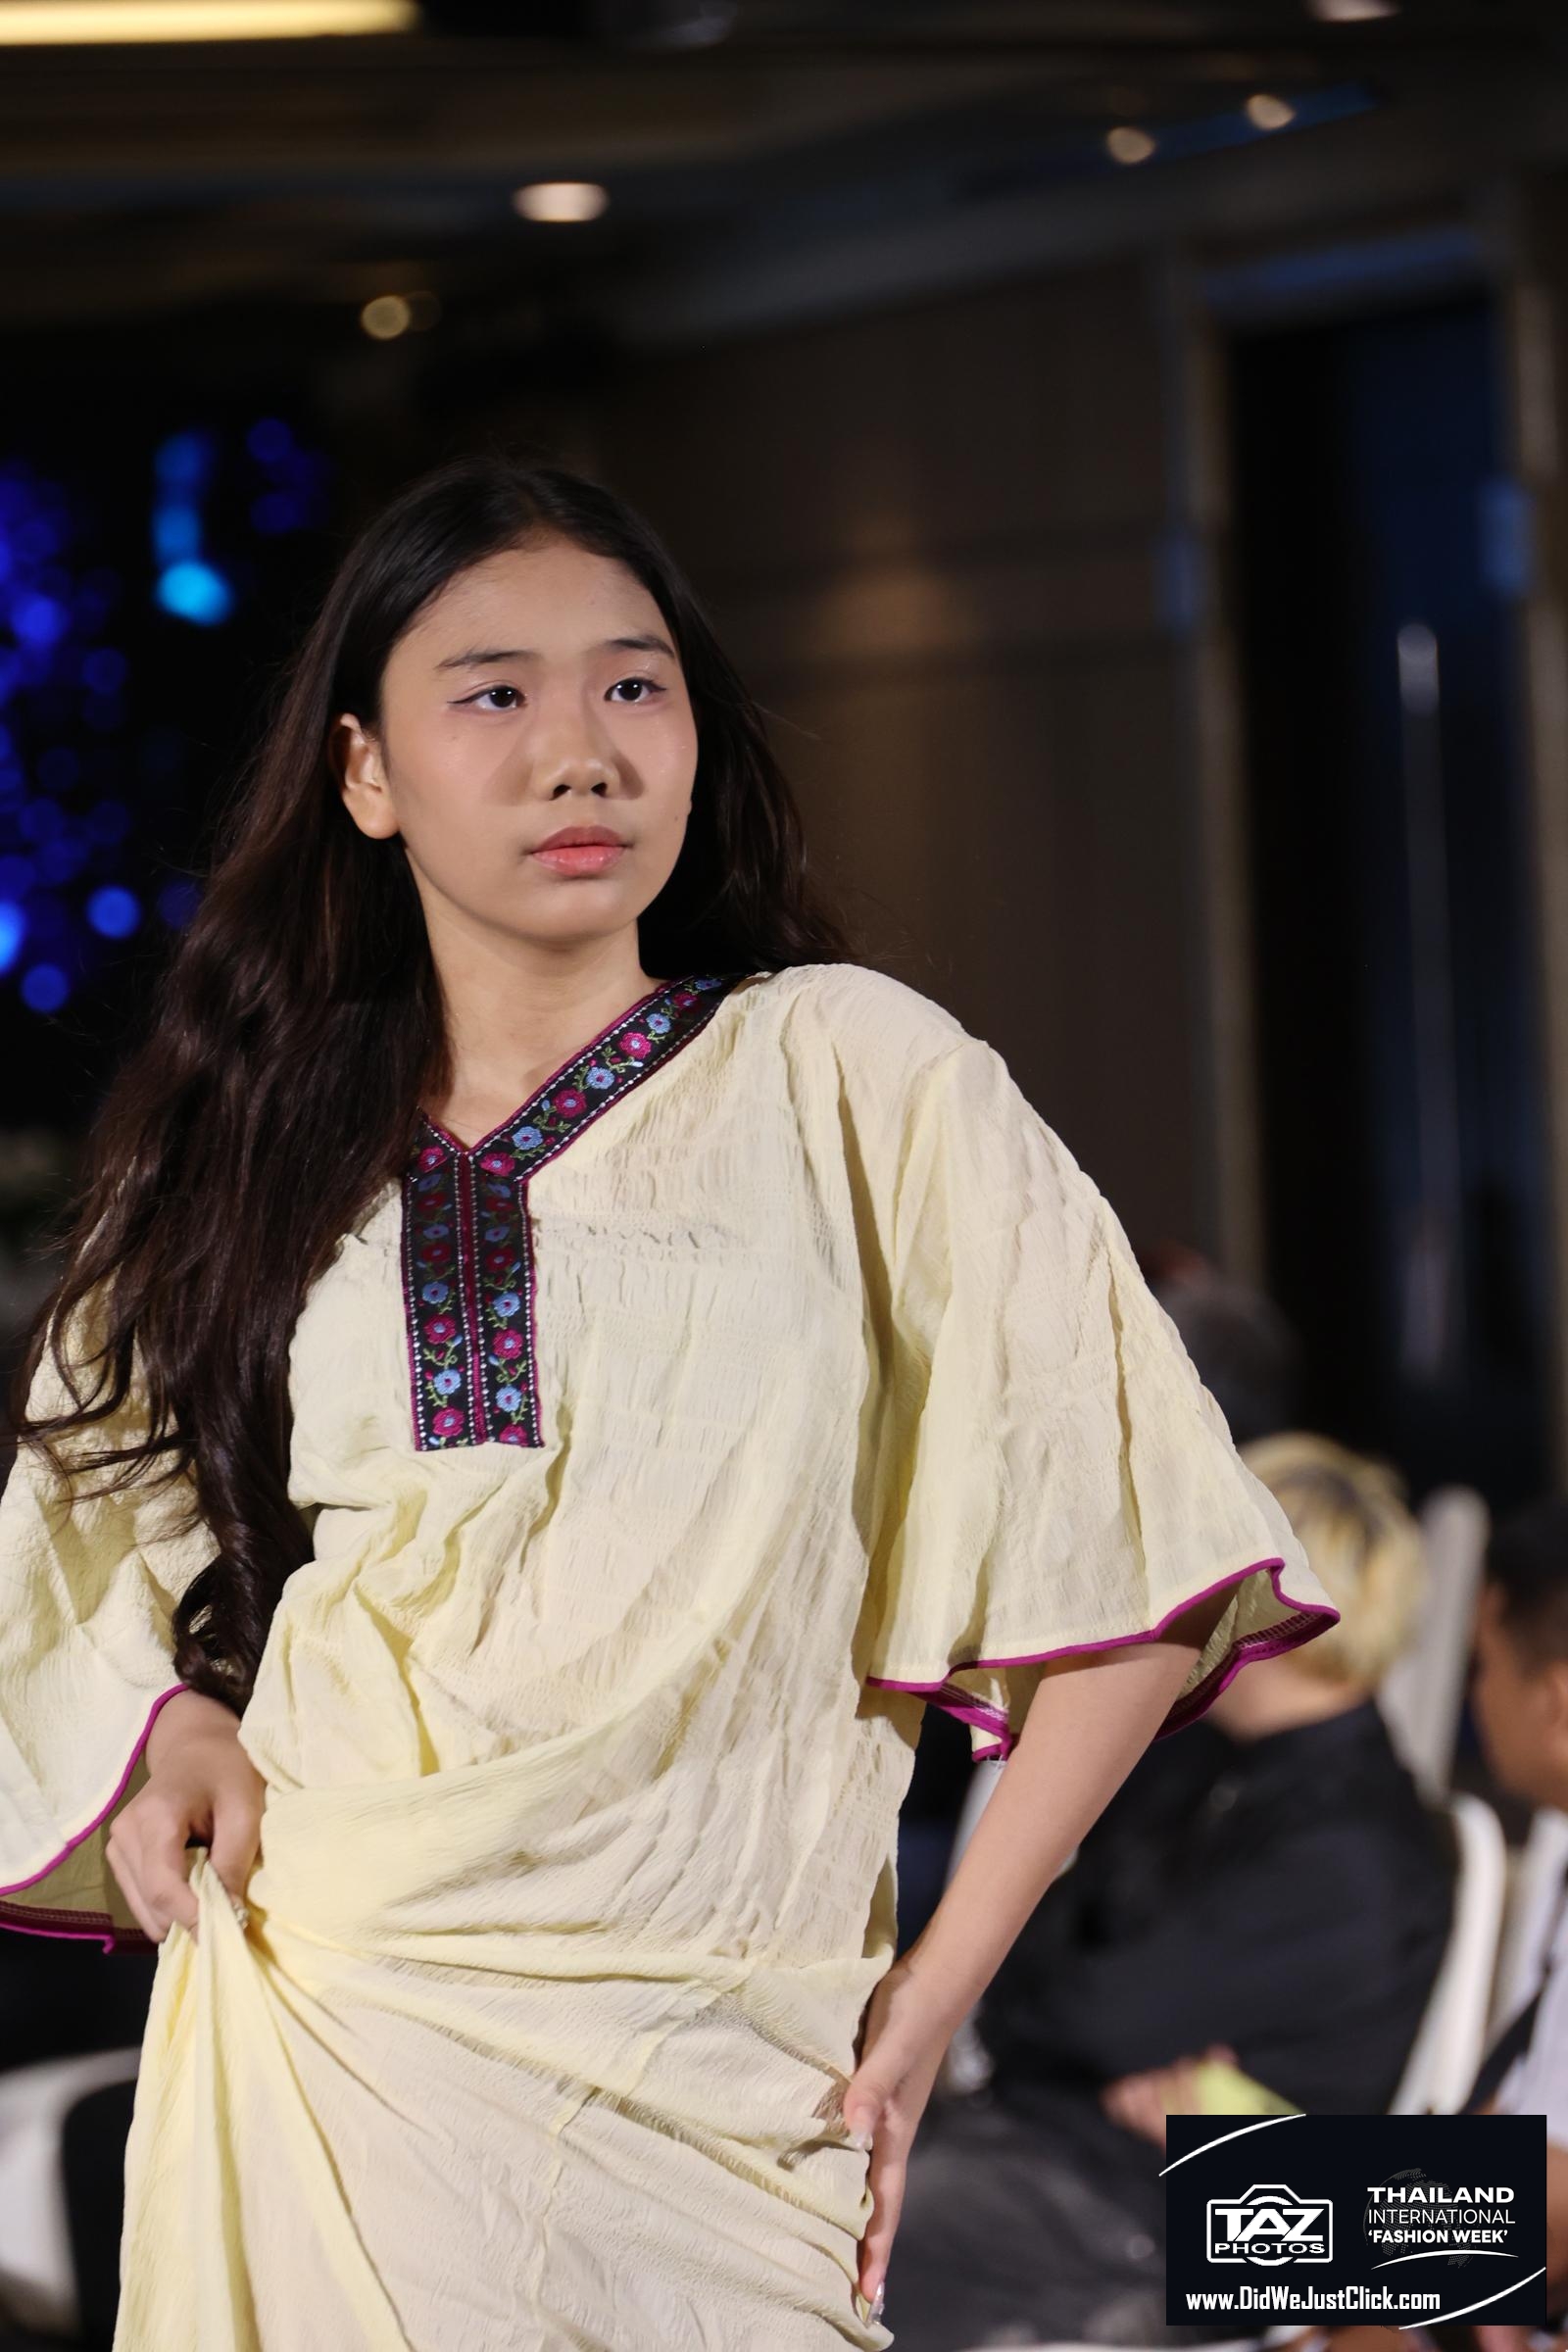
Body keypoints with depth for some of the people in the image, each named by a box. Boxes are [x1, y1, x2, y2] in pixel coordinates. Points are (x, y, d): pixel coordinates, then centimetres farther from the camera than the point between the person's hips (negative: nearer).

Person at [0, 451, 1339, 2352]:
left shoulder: (847, 1075, -2)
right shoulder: (258, 1159, 9)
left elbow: (1137, 1547, -4)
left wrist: (935, 1988, -7)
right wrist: (174, 1724, 0)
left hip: (706, 2081, -2)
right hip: (315, 2033, 3)